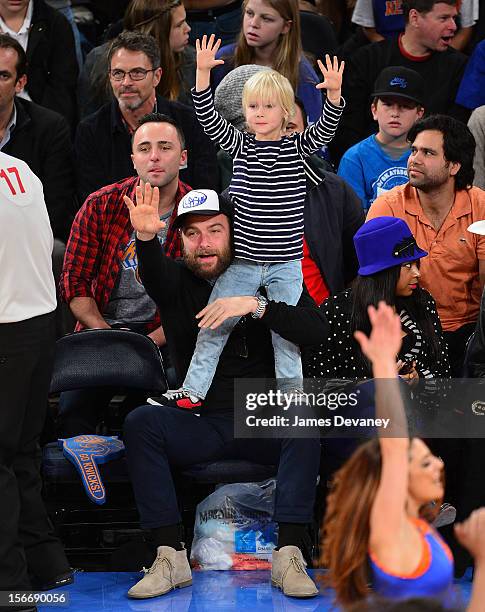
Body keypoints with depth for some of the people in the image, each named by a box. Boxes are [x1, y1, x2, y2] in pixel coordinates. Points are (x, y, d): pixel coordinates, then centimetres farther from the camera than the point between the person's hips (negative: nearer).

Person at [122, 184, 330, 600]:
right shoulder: (177, 280, 6)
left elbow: (315, 330, -12)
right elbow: (153, 275, -20)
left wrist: (255, 305, -25)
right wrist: (146, 237, -43)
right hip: (199, 422, 1)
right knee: (141, 422, -26)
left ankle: (289, 555, -33)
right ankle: (170, 557, -28)